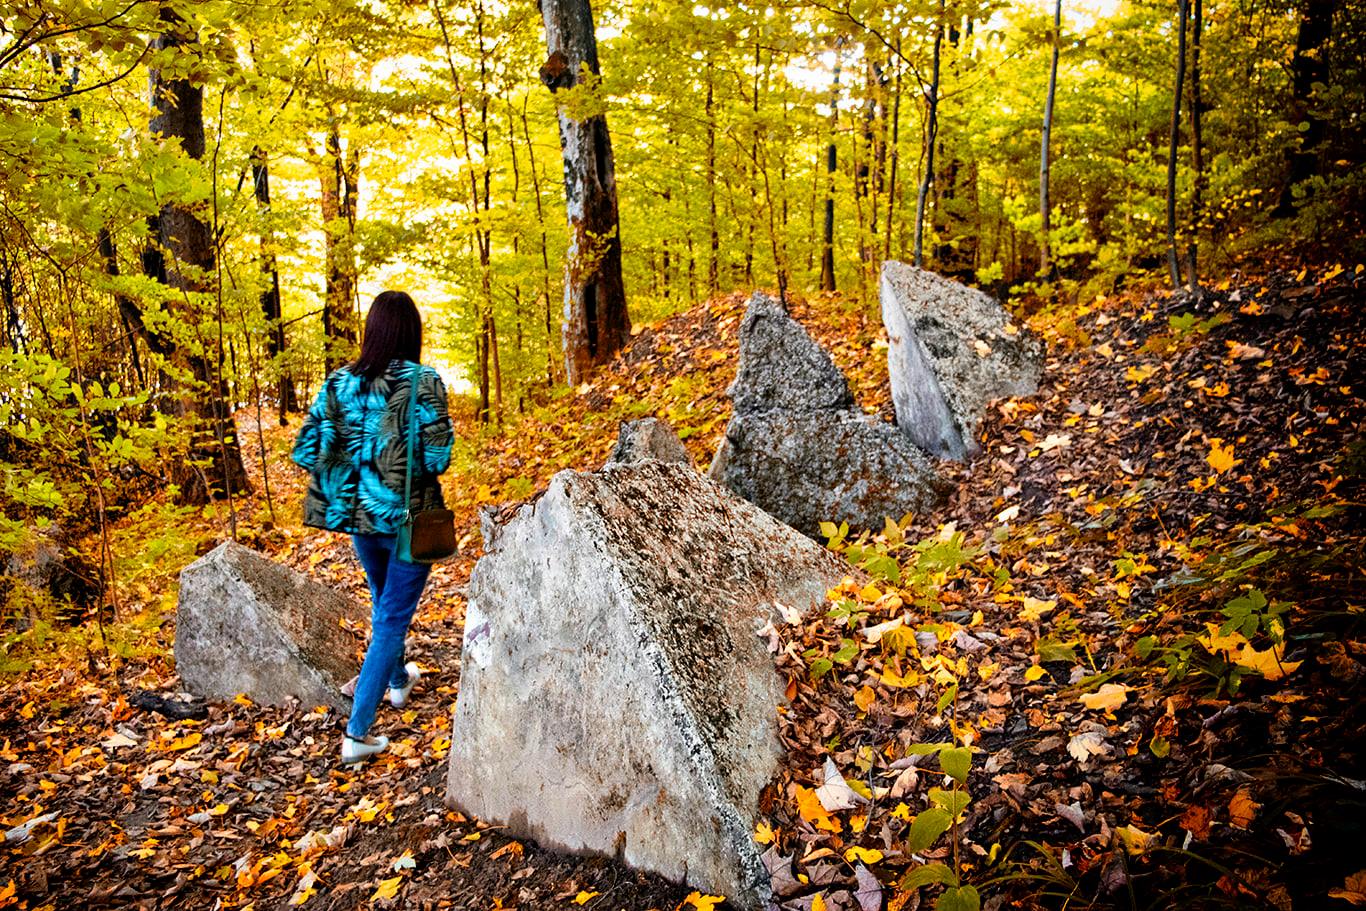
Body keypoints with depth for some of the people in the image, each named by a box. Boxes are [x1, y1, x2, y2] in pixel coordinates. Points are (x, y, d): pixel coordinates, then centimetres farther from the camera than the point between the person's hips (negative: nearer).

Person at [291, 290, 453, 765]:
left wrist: (348, 470, 11)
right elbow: (437, 458, -18)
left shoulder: (338, 382, -4)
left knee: (384, 602, 28)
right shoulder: (422, 382, -16)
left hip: (358, 515, 5)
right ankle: (357, 732, 5)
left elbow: (305, 450, -5)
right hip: (407, 516, -5)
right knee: (392, 617, 6)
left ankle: (398, 680, 51)